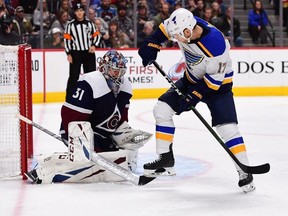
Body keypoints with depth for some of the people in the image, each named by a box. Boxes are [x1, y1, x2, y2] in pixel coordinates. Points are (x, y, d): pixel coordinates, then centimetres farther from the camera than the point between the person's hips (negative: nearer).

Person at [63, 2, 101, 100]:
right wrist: (68, 54, -7)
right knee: (74, 76, -4)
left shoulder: (89, 23, 6)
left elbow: (96, 35, 11)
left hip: (89, 52, 2)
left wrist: (94, 45, -6)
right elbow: (66, 39, -1)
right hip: (75, 53, -2)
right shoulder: (70, 25, -1)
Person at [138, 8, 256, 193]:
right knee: (162, 109, -1)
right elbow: (165, 27, 5)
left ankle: (245, 173, -10)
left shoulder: (215, 43, -36)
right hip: (192, 79, 7)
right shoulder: (184, 24, -18)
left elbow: (214, 78, -27)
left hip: (217, 84, -7)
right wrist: (151, 45, -5)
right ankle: (166, 160, 8)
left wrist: (194, 96, -28)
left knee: (227, 127, -18)